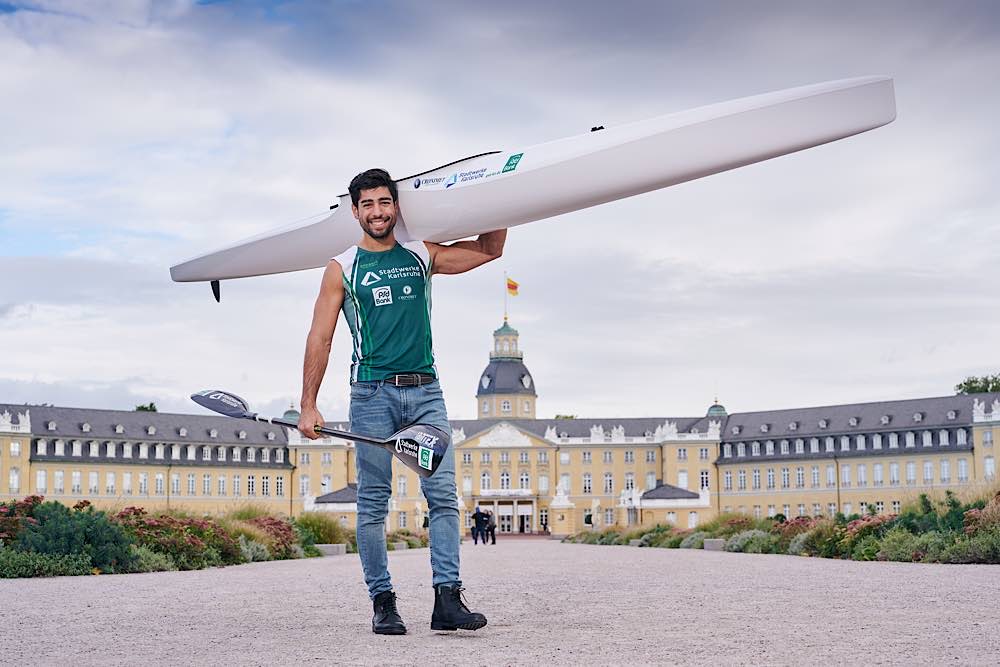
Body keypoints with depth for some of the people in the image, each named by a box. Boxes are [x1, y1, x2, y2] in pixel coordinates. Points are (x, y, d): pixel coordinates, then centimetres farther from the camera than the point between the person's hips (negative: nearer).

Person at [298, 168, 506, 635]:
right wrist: (308, 405, -5)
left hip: (425, 390, 3)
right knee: (373, 503, 0)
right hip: (373, 392, -2)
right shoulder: (342, 269, 6)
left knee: (443, 495, -6)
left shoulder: (422, 257, 13)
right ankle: (383, 602, 7)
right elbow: (319, 339, 2)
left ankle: (447, 600, -6)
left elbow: (489, 249, 23)